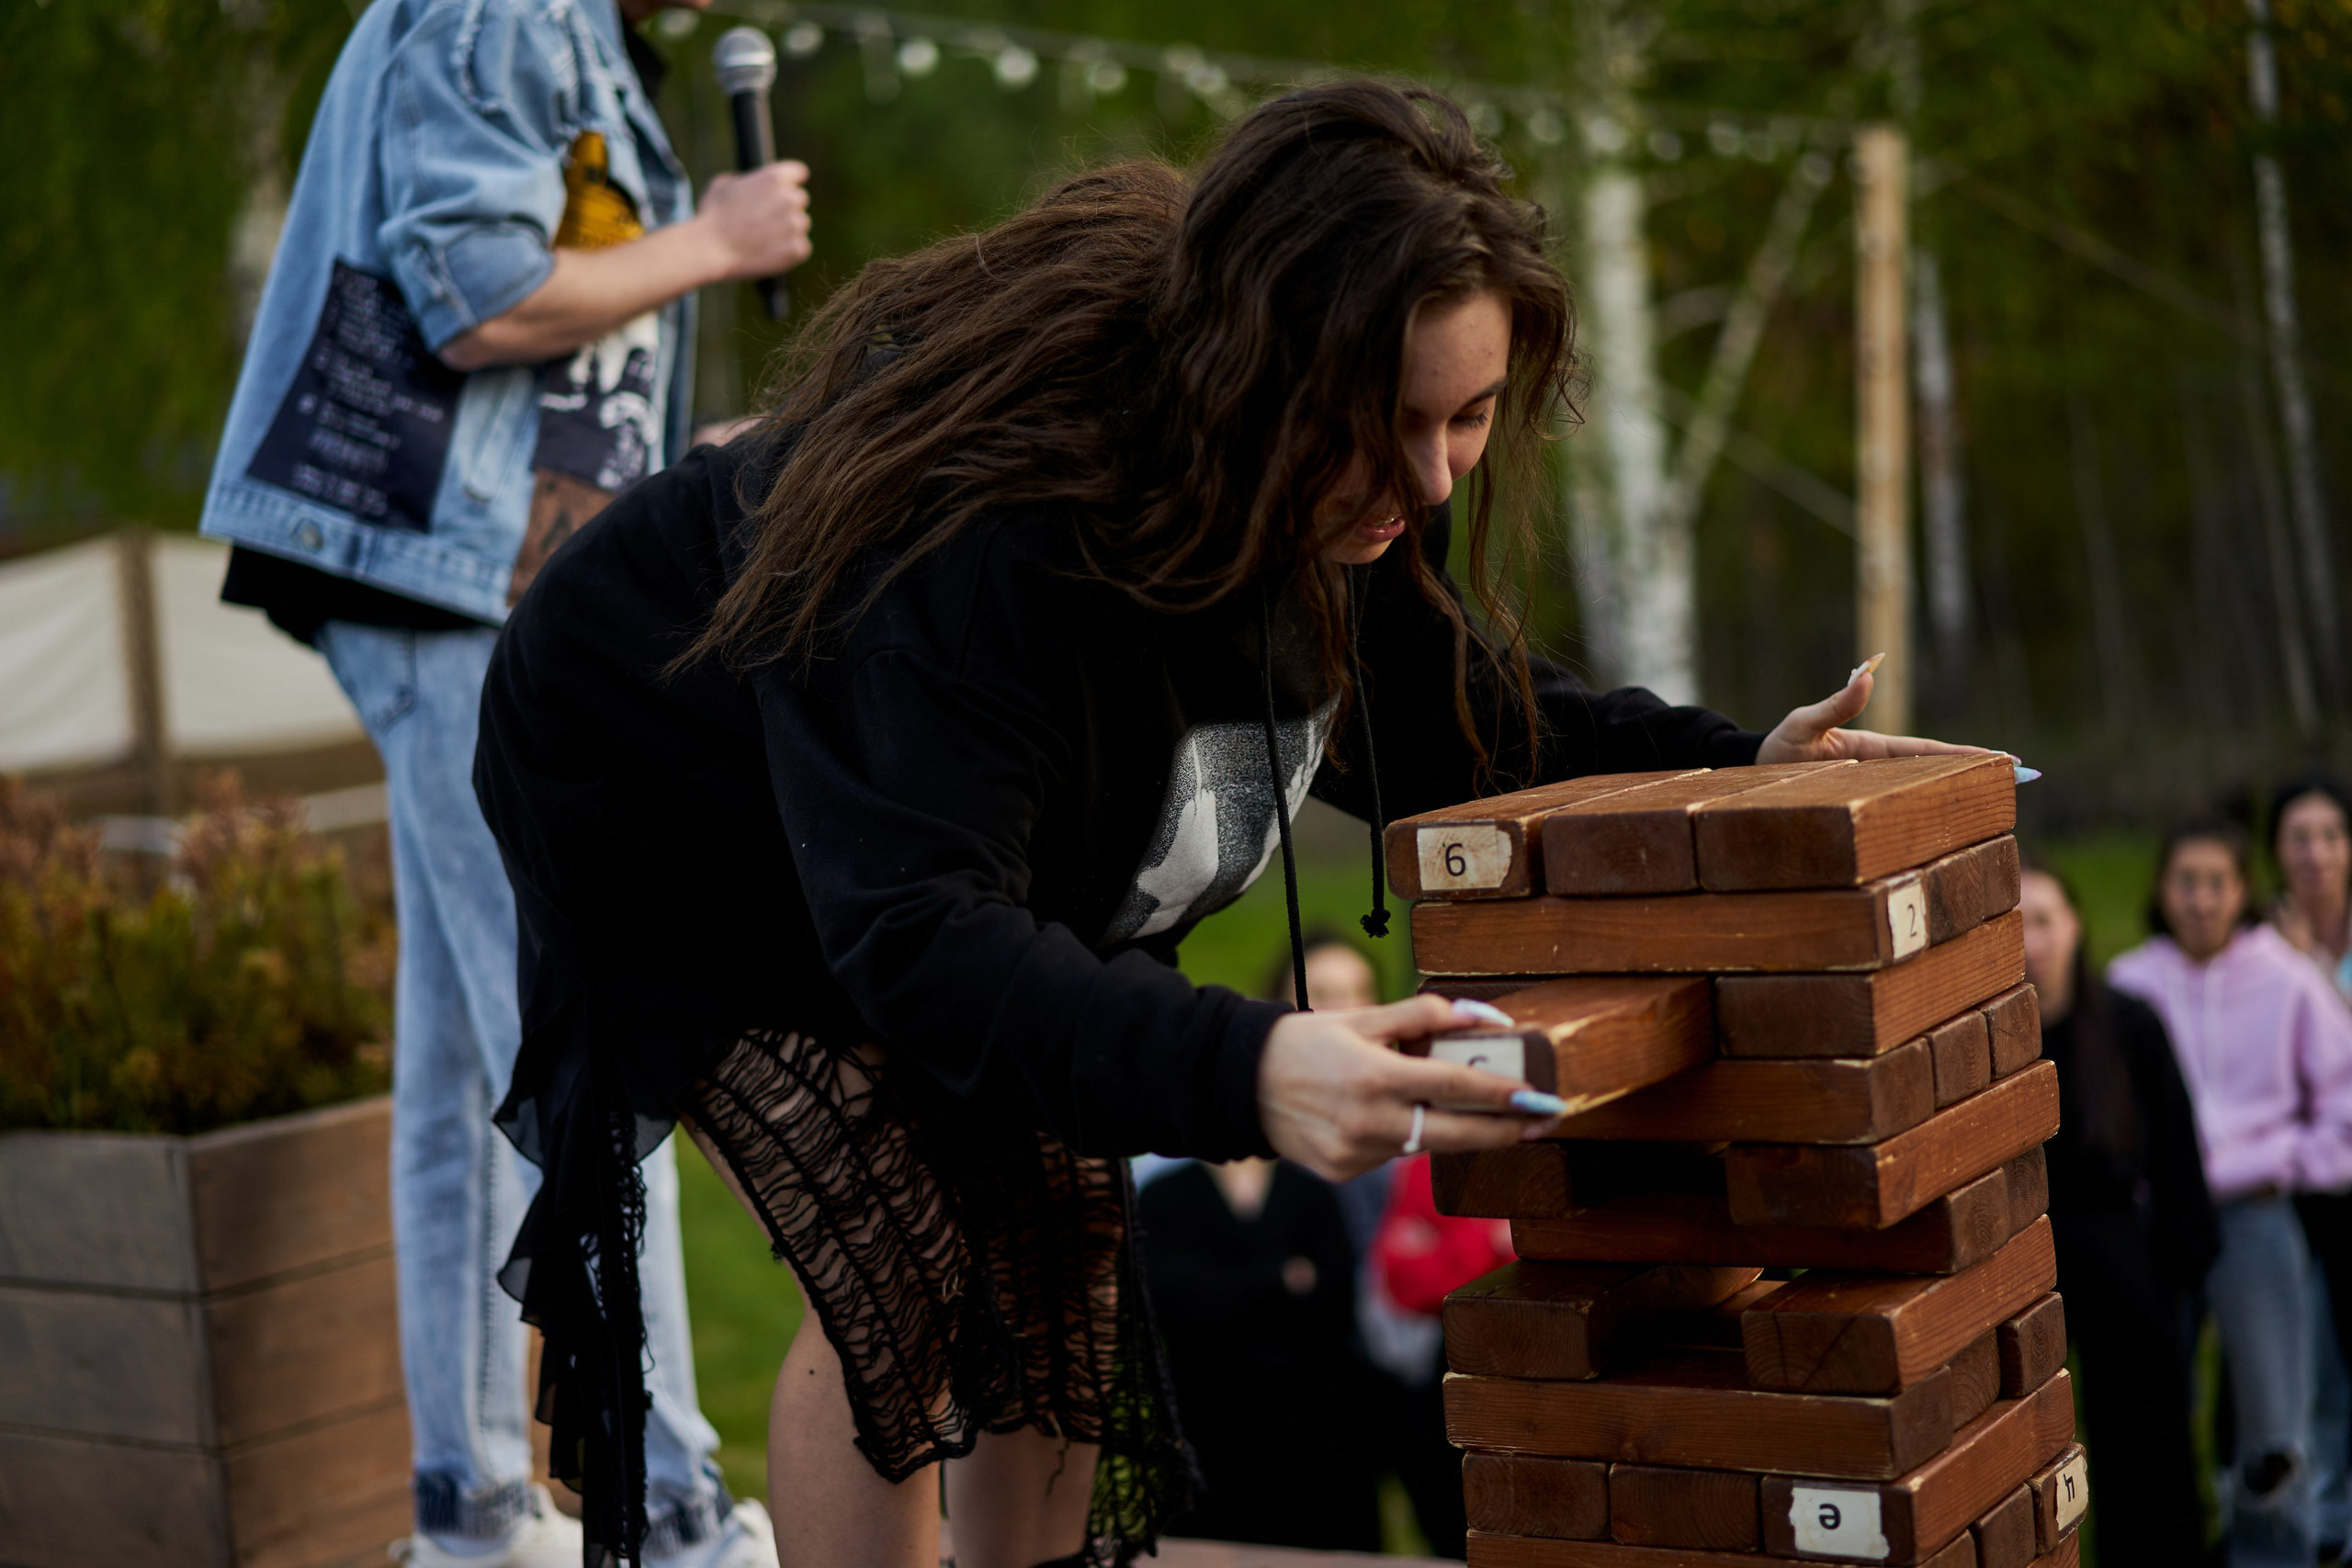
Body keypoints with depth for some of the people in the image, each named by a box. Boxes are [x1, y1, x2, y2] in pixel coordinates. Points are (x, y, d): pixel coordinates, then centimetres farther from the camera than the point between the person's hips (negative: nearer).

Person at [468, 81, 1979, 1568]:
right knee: (904, 1279, -15)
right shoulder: (977, 527, -44)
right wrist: (1243, 1072, -65)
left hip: (996, 847, 7)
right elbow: (918, 936, -50)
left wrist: (1738, 768, -15)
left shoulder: (1351, 489, -19)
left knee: (1066, 1256, 2)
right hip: (692, 819, -7)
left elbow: (1445, 705, -1)